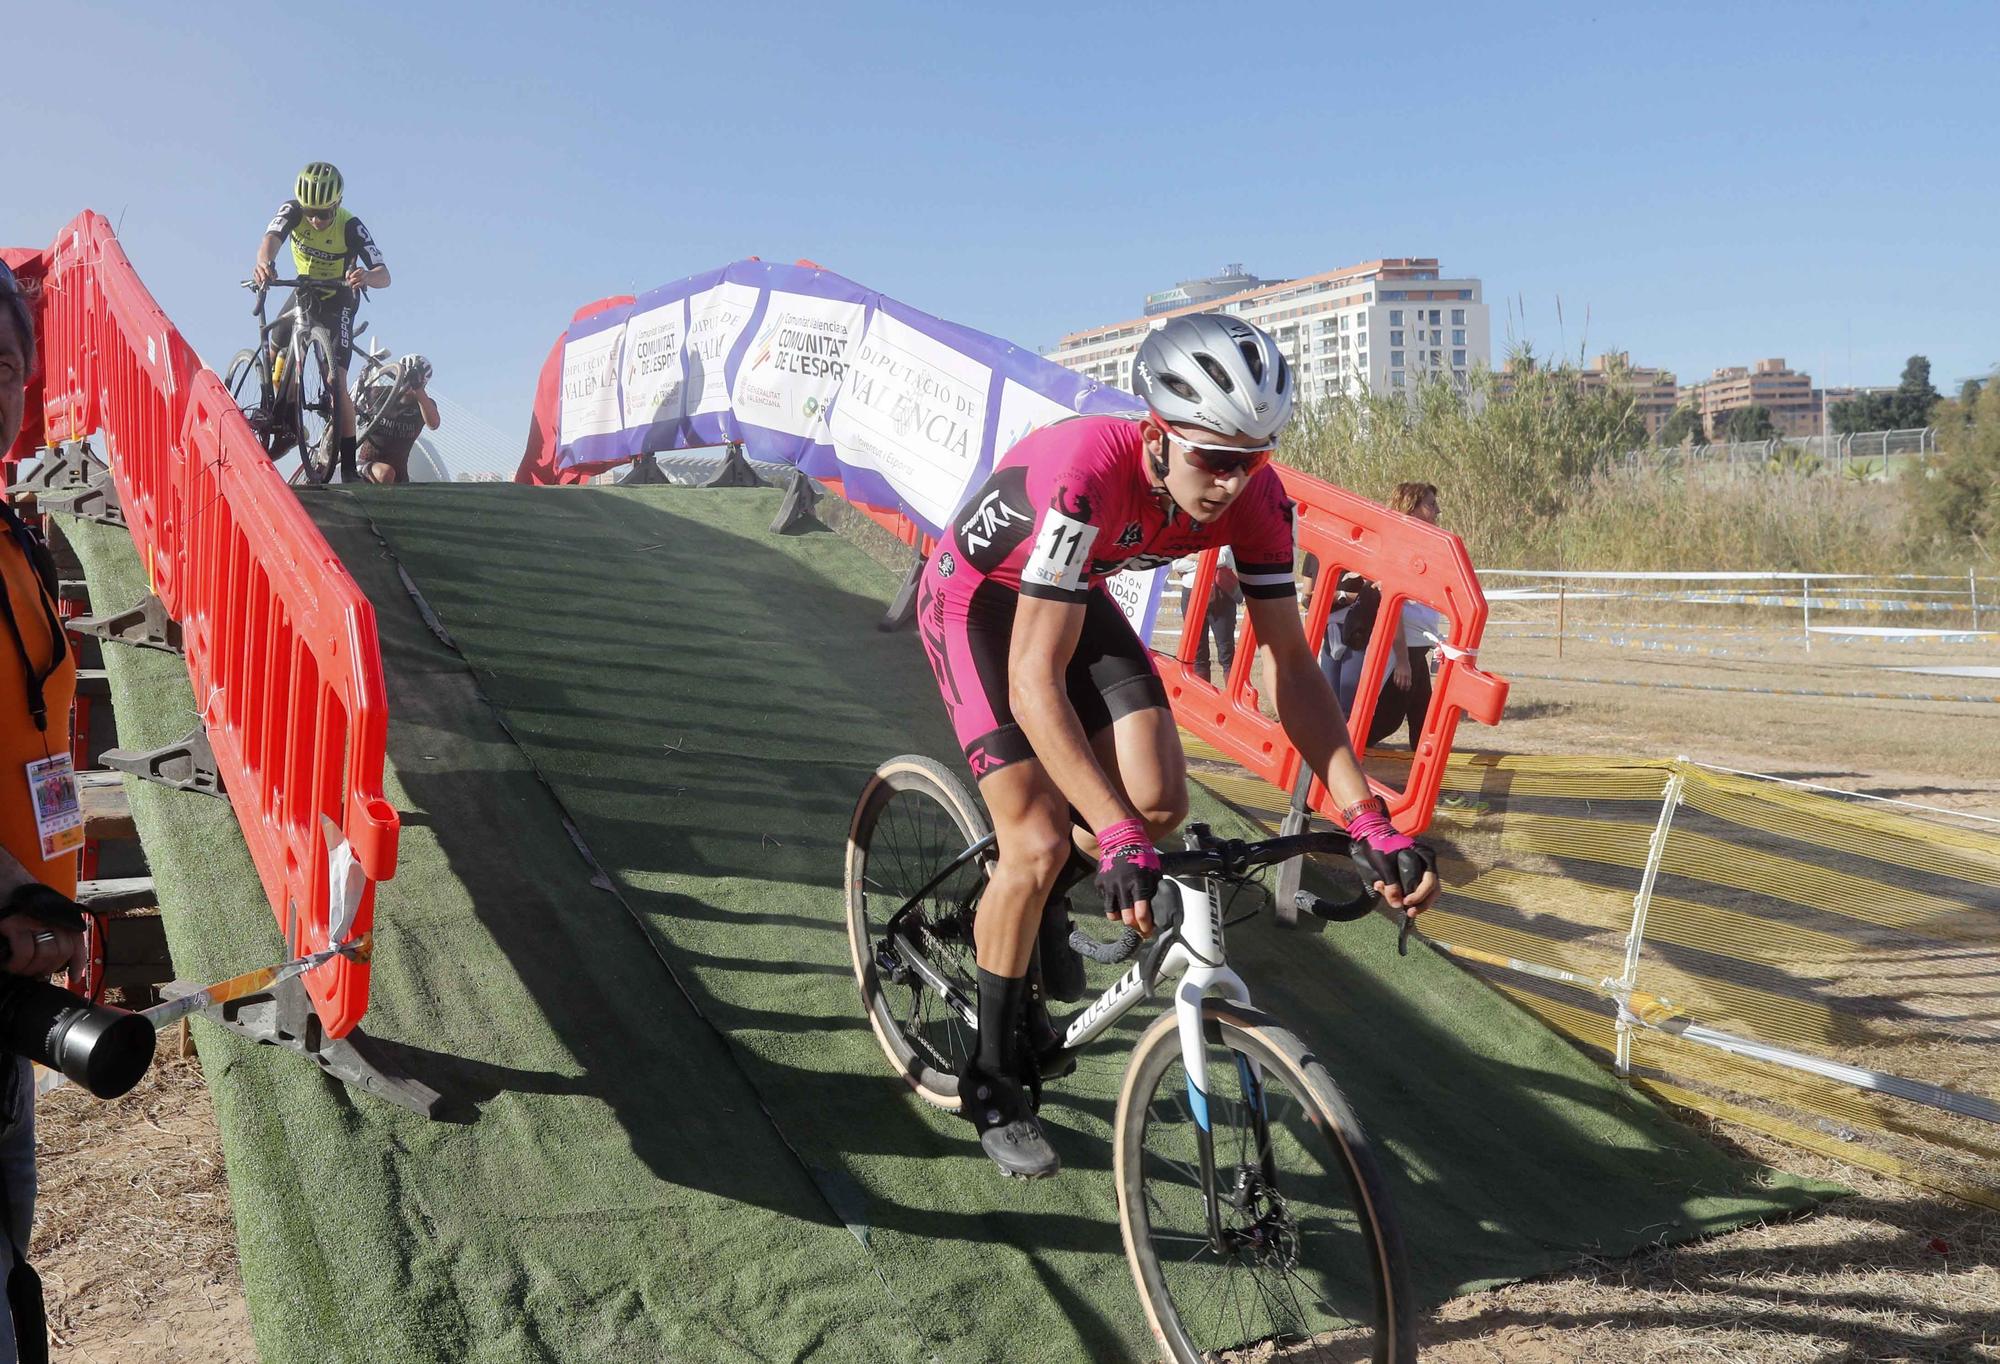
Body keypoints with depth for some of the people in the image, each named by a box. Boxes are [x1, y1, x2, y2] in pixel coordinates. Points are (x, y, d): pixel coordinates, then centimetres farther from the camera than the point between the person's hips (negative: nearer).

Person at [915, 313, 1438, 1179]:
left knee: (1160, 801, -16)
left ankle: (1036, 906, 19)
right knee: (1040, 844, -16)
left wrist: (1367, 821, -28)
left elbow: (1289, 662, -19)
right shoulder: (1086, 474, -41)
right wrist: (1115, 839, -50)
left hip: (1076, 596, 5)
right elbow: (1035, 681, -42)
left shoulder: (1254, 497, -23)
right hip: (976, 597, -5)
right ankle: (990, 1084, 6)